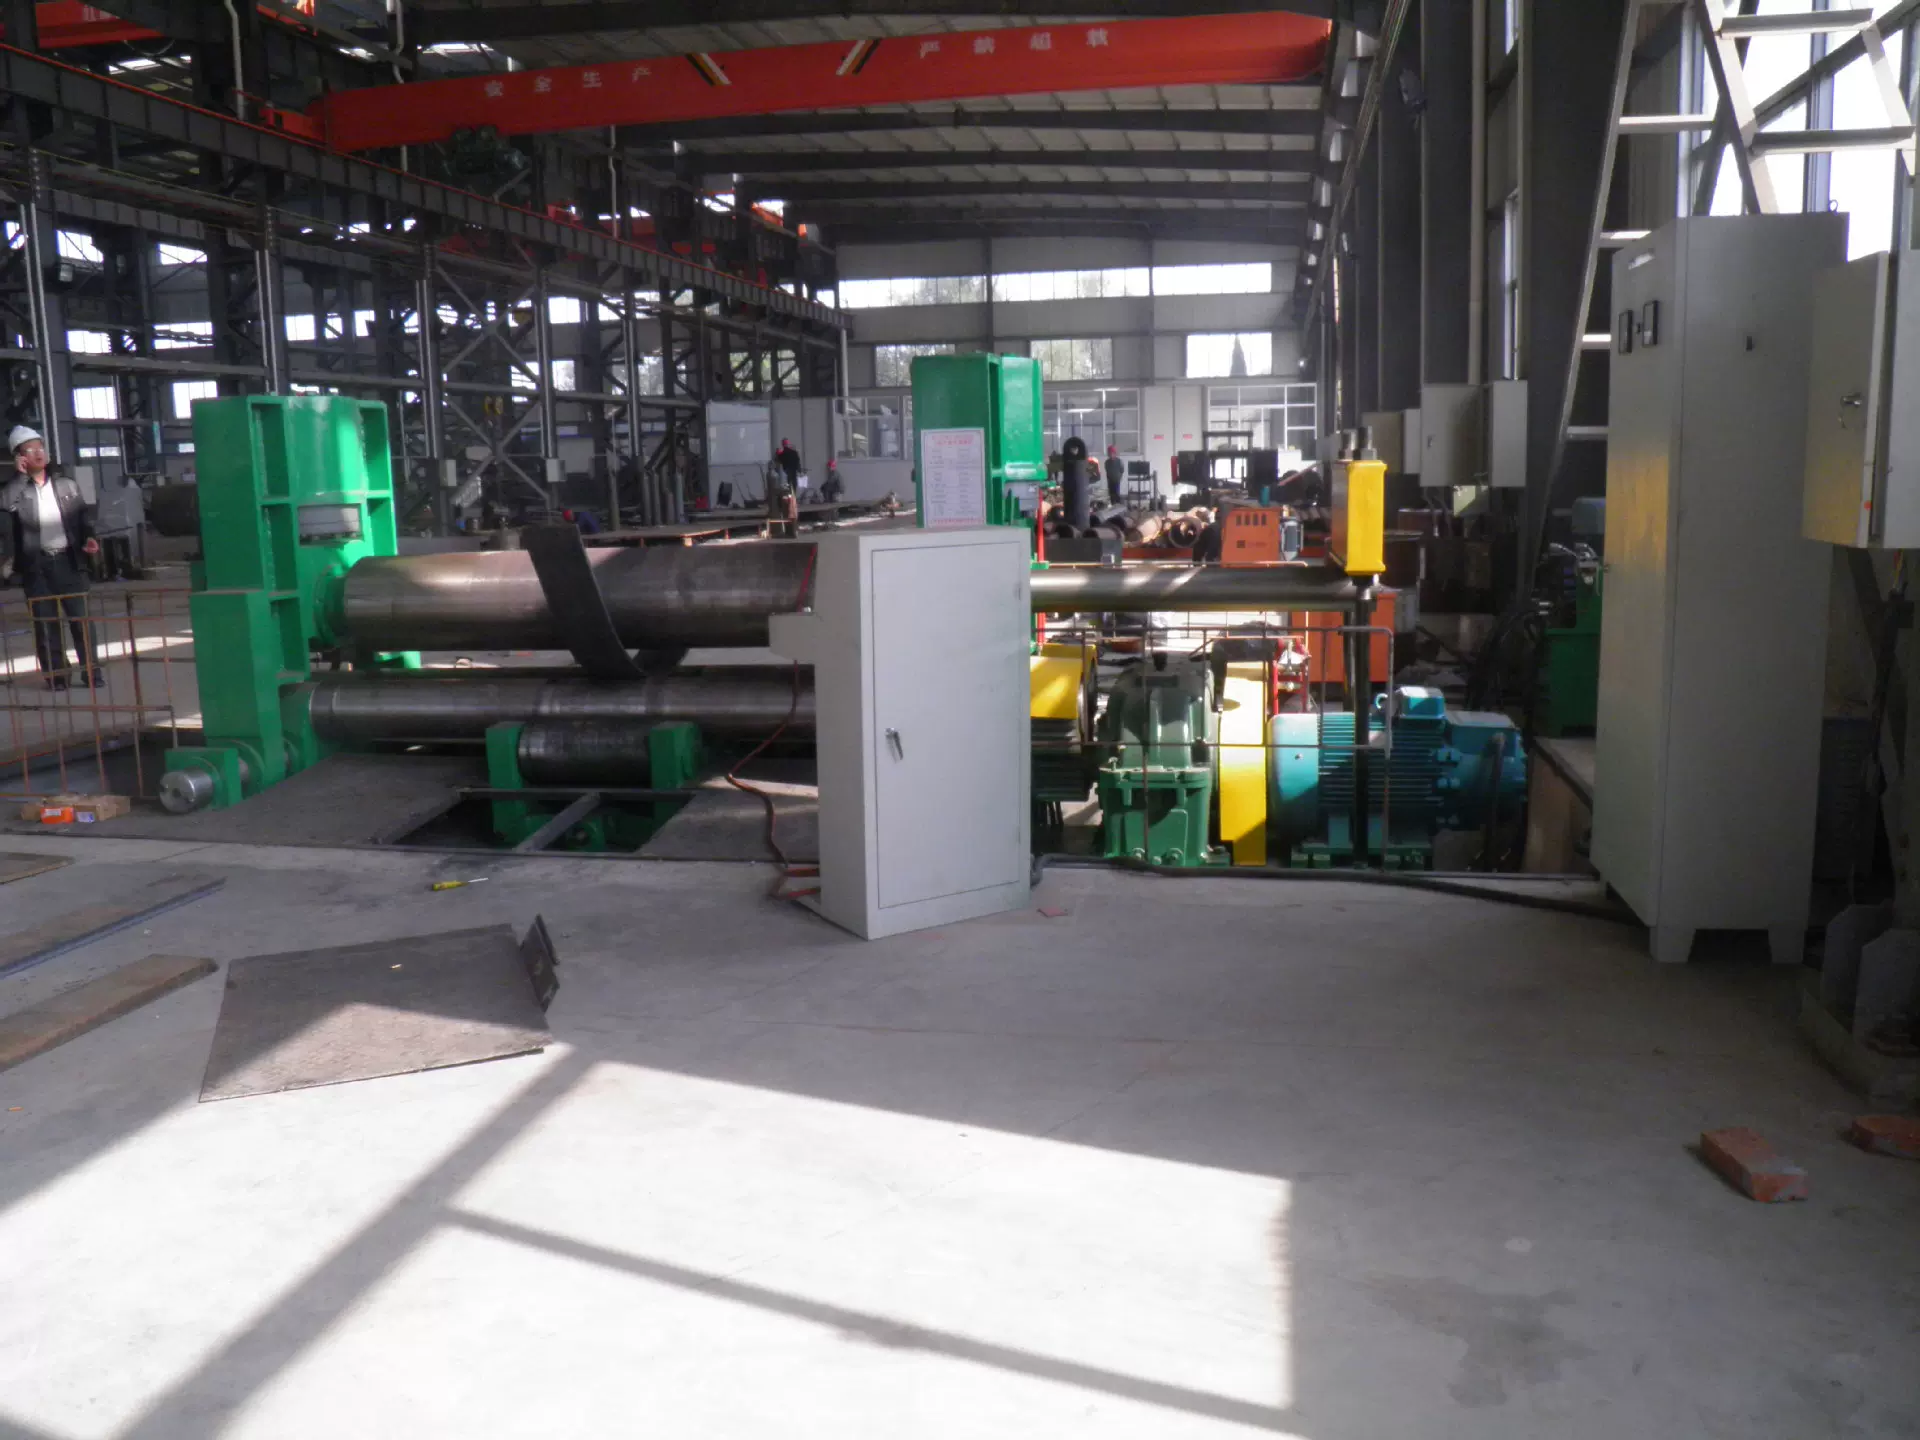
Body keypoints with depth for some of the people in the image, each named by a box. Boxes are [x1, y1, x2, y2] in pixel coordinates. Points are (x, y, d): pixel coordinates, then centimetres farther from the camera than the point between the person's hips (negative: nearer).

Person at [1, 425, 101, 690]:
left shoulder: (66, 484, 9)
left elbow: (84, 516, 11)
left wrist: (88, 538, -7)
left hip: (68, 560, 1)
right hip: (36, 565, -1)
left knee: (80, 618, 0)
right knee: (45, 623, 4)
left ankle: (90, 672, 6)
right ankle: (55, 675, 10)